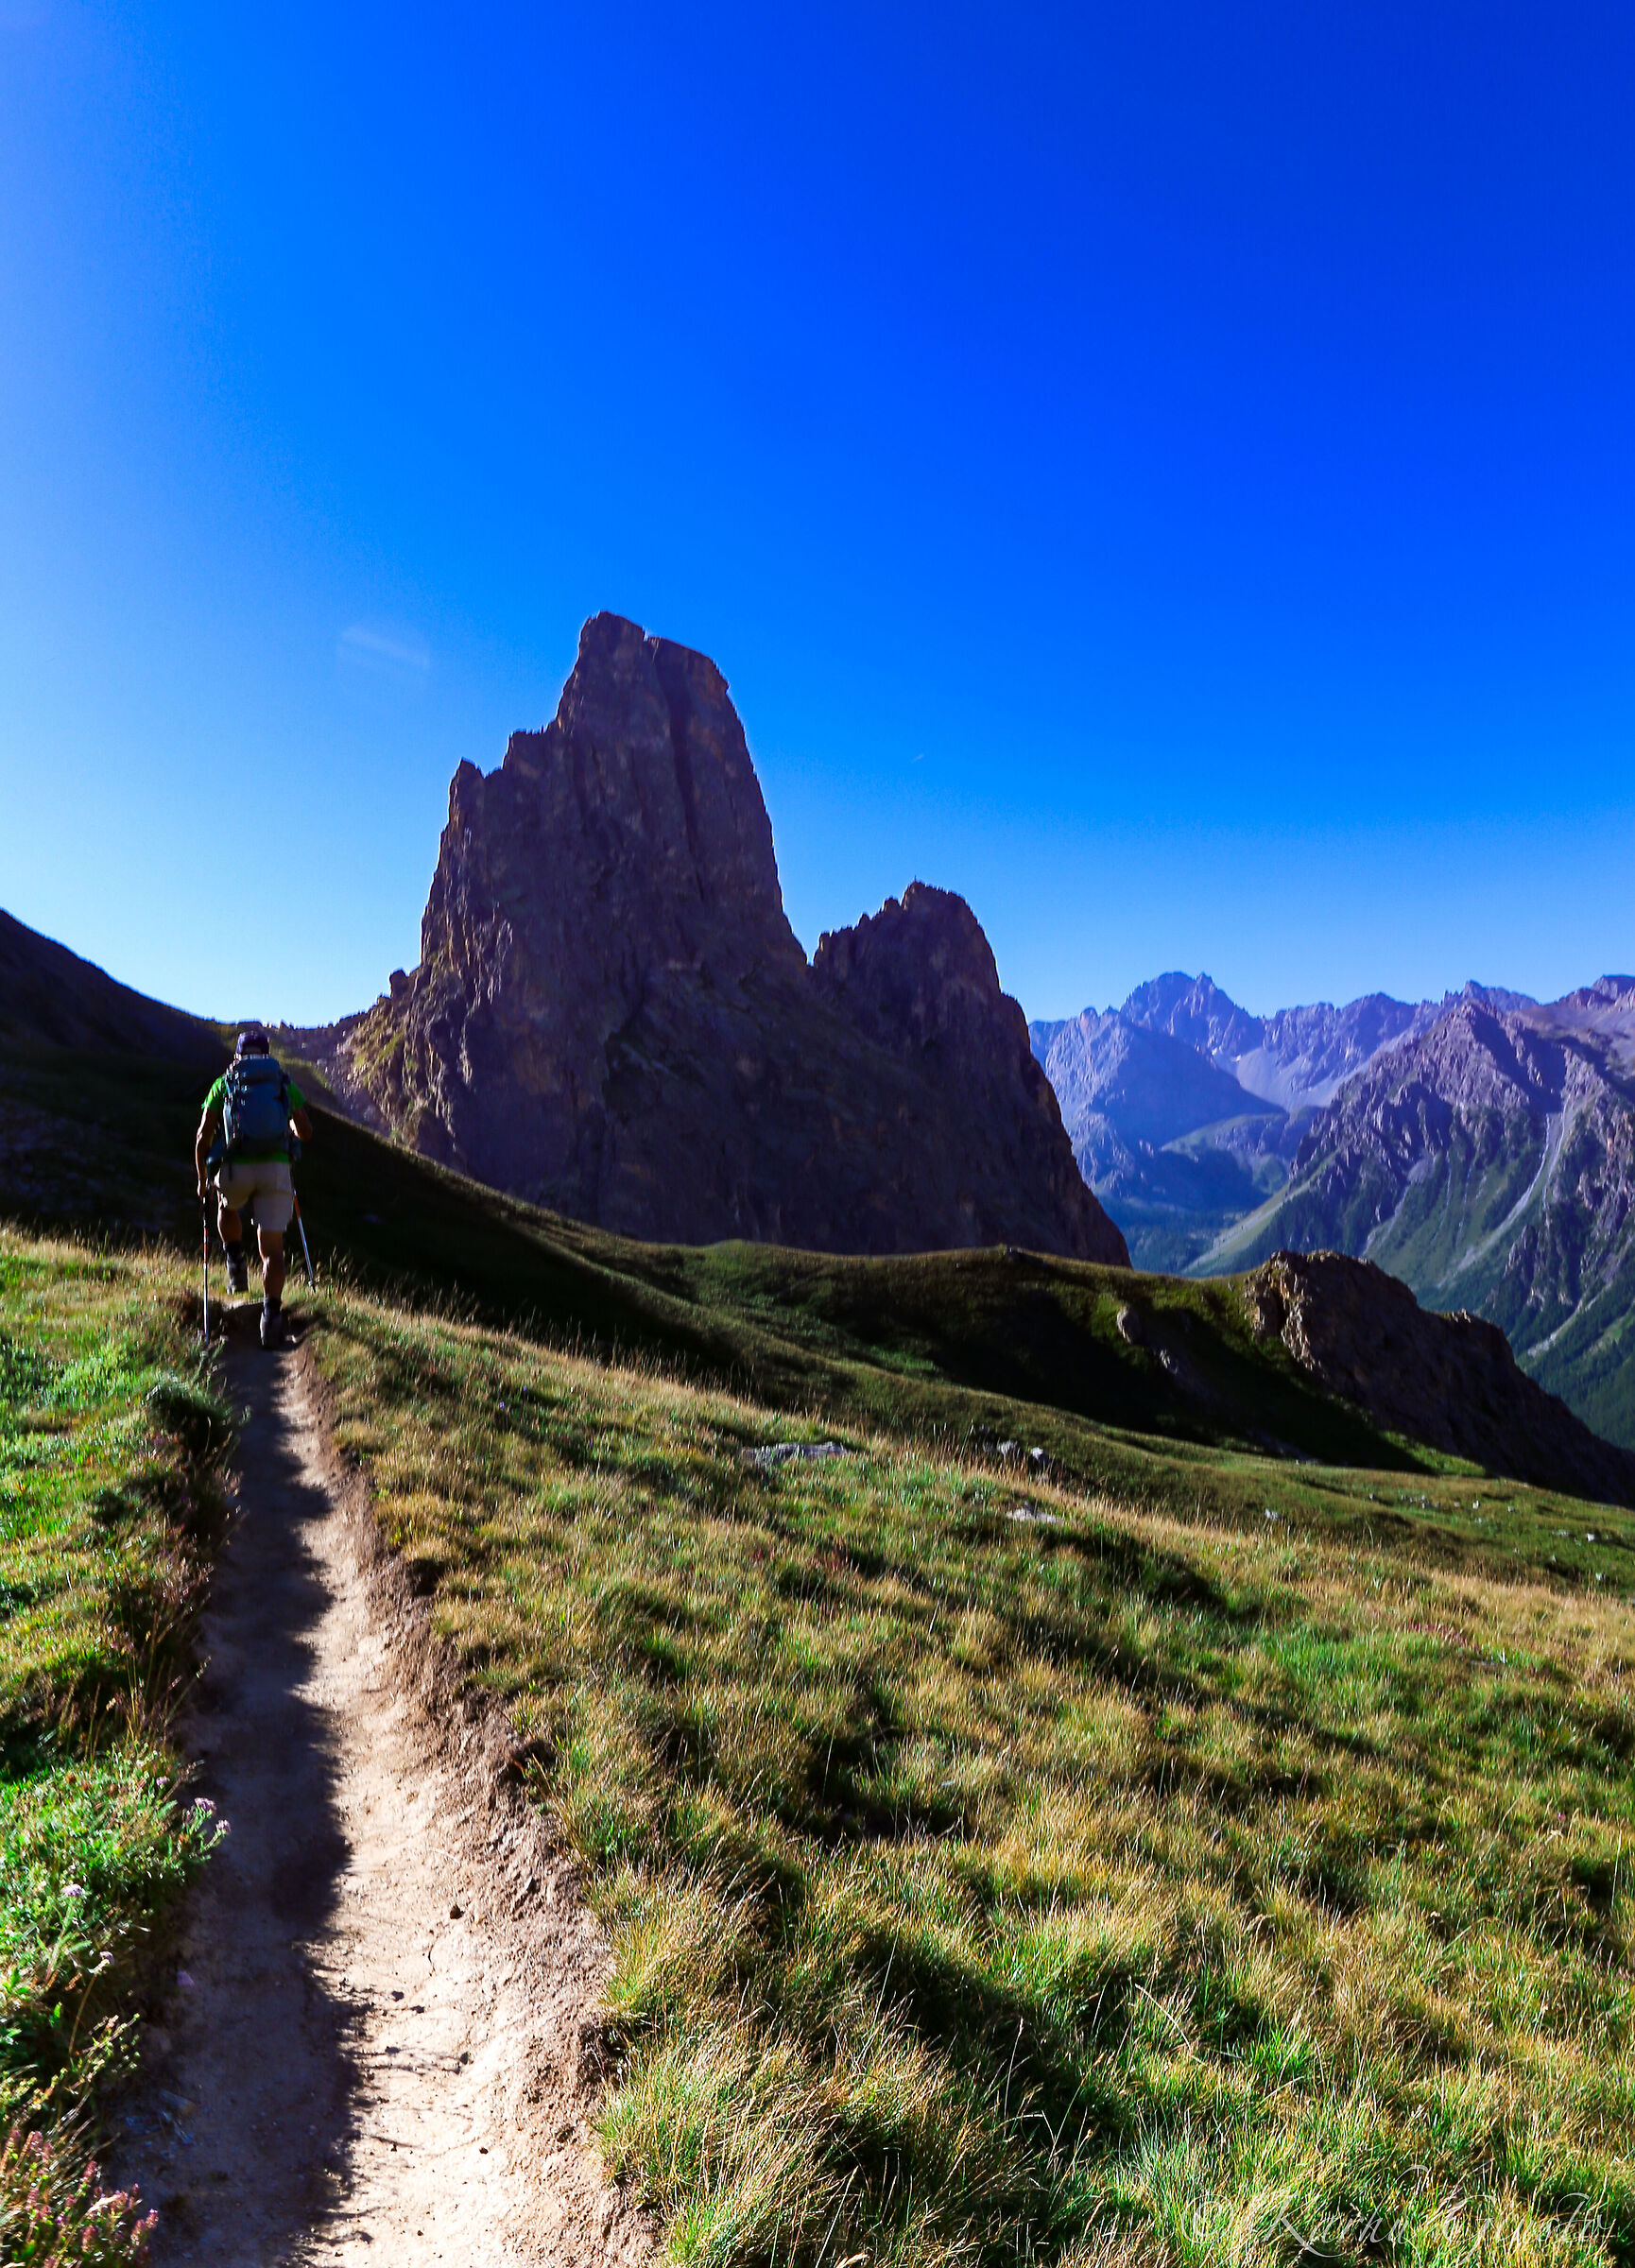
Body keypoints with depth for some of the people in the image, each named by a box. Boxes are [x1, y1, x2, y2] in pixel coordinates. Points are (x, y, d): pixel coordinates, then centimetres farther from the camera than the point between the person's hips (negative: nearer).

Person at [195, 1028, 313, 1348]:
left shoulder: (223, 1084, 11)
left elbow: (203, 1137, 6)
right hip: (276, 1170, 0)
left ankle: (236, 1261, 18)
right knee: (272, 1249, 4)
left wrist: (202, 1180, 17)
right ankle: (271, 1313, -13)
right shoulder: (286, 1084, 13)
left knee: (227, 1206, 37)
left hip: (235, 1170, 0)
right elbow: (306, 1133, 18)